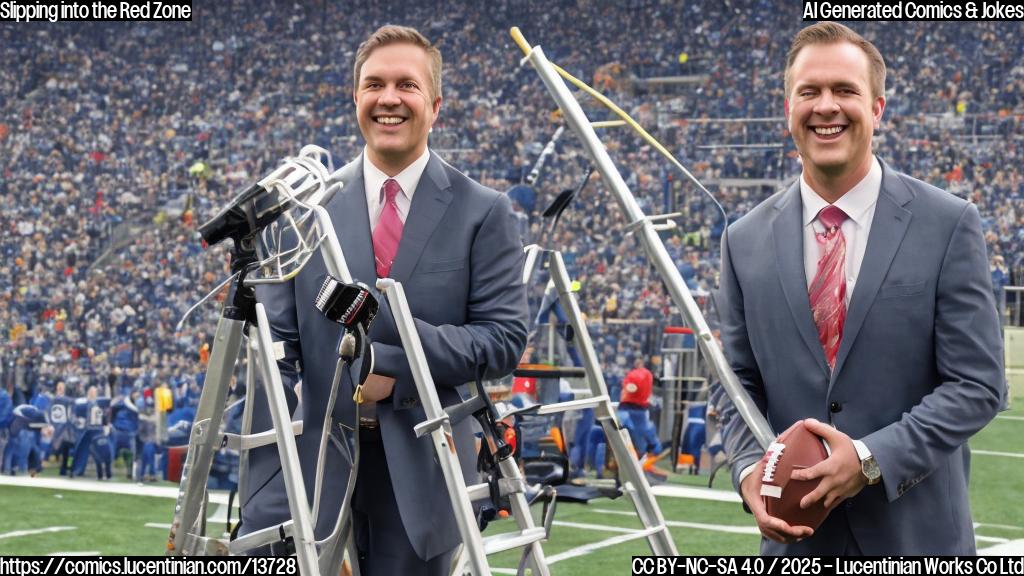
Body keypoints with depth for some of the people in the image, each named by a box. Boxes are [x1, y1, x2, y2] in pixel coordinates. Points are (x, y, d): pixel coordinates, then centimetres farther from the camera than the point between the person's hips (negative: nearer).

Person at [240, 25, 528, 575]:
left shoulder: (483, 212, 0)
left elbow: (505, 338, -3)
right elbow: (276, 349, 1)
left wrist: (400, 361, -18)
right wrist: (267, 483, -8)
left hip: (422, 470, 0)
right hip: (315, 460, 0)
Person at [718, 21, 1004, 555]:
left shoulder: (948, 225, -6)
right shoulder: (746, 241, 3)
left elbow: (978, 383, -8)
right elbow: (742, 384, 7)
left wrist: (873, 458, -18)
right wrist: (749, 468, -11)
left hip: (916, 531, -2)